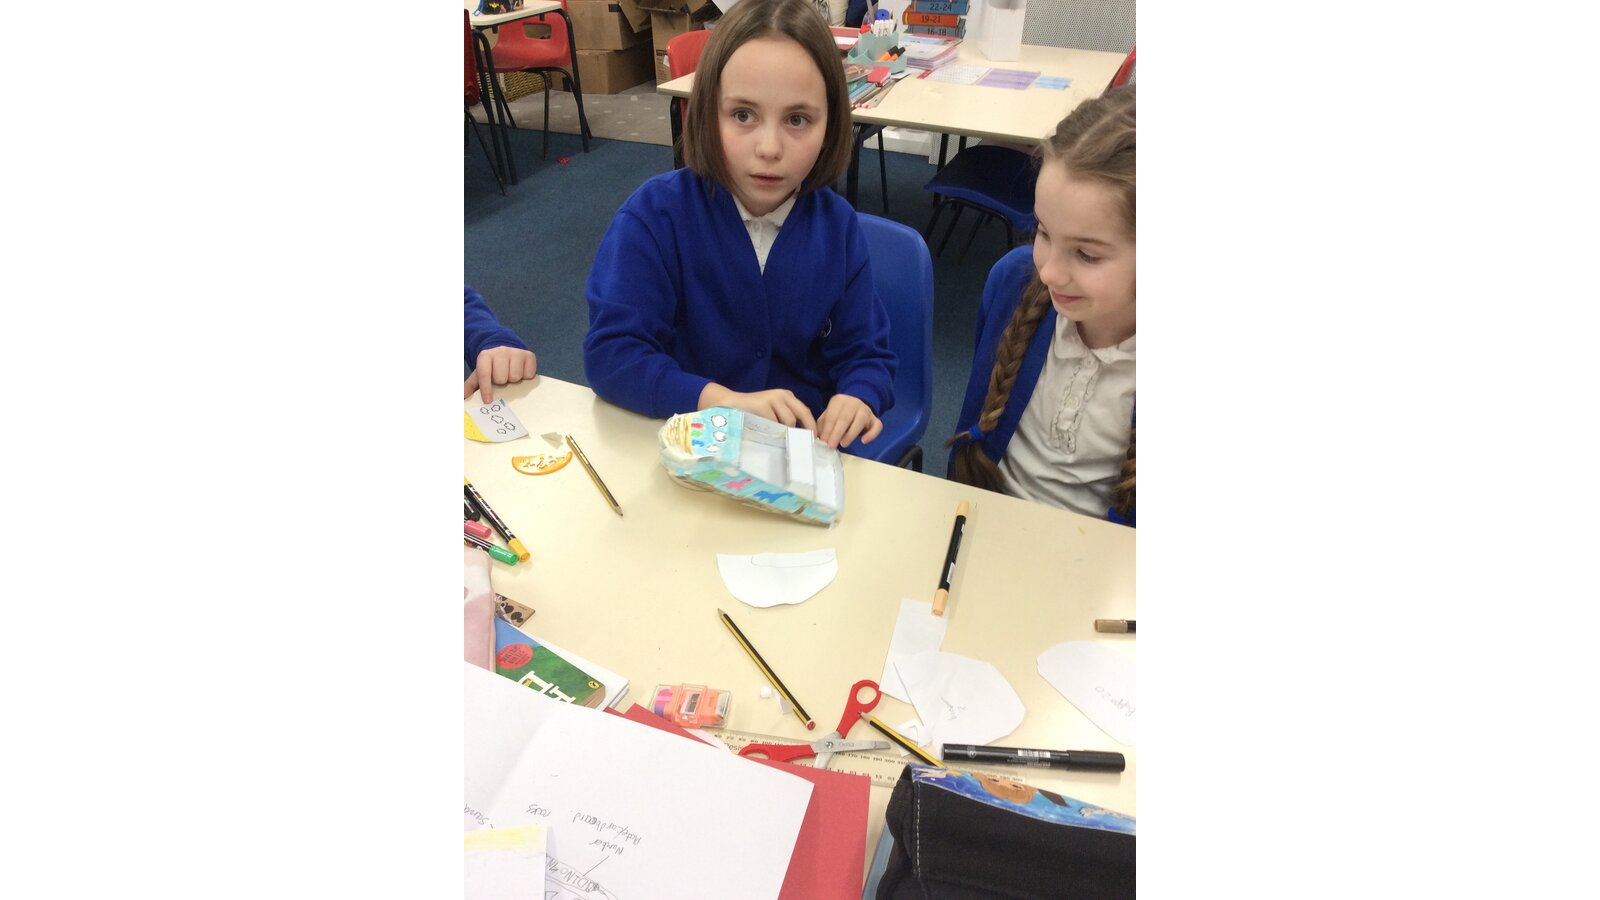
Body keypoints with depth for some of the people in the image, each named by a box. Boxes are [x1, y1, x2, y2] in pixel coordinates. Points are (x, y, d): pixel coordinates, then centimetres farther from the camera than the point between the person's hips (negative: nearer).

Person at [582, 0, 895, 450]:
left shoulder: (837, 226, -3)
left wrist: (857, 400, -20)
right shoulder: (654, 214, -13)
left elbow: (864, 353, 2)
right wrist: (723, 400, -29)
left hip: (804, 448, 2)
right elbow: (610, 353, -17)